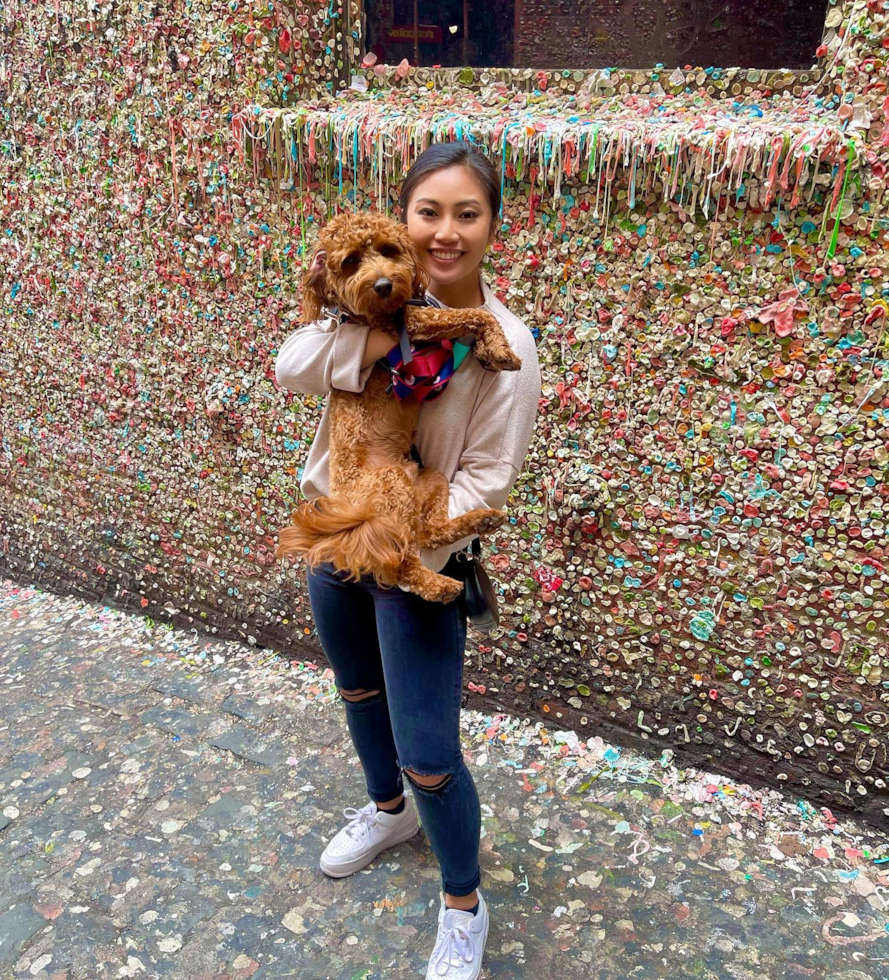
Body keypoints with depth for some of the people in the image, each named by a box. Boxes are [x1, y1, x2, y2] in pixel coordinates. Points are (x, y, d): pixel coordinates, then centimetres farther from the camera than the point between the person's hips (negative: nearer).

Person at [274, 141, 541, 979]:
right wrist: (396, 331, -30)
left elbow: (484, 481, -17)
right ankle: (387, 810, 57)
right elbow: (292, 367, -18)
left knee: (428, 759, 0)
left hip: (420, 560, -5)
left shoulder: (504, 347, -17)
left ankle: (463, 908, 31)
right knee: (357, 690, 26)